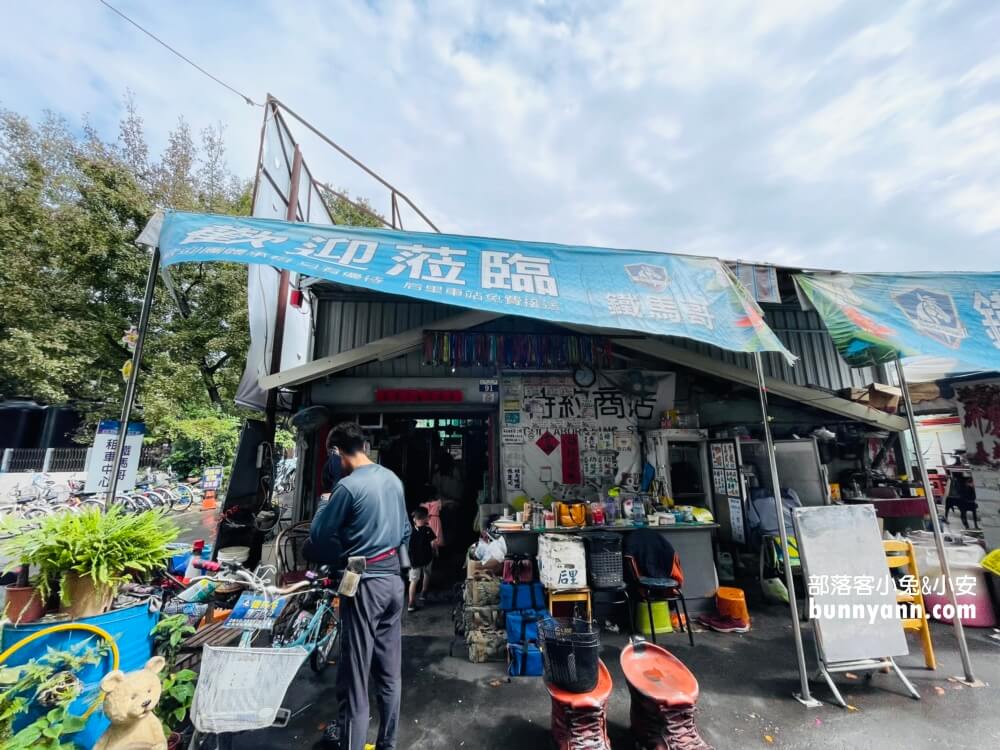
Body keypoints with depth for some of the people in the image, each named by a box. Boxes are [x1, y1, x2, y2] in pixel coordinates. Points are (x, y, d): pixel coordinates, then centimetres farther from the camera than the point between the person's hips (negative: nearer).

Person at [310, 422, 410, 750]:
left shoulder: (348, 486, -18)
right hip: (393, 579, 8)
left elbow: (318, 536, -8)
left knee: (356, 670, 9)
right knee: (389, 670, 20)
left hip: (365, 583, -7)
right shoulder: (393, 479, 4)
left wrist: (325, 507, 8)